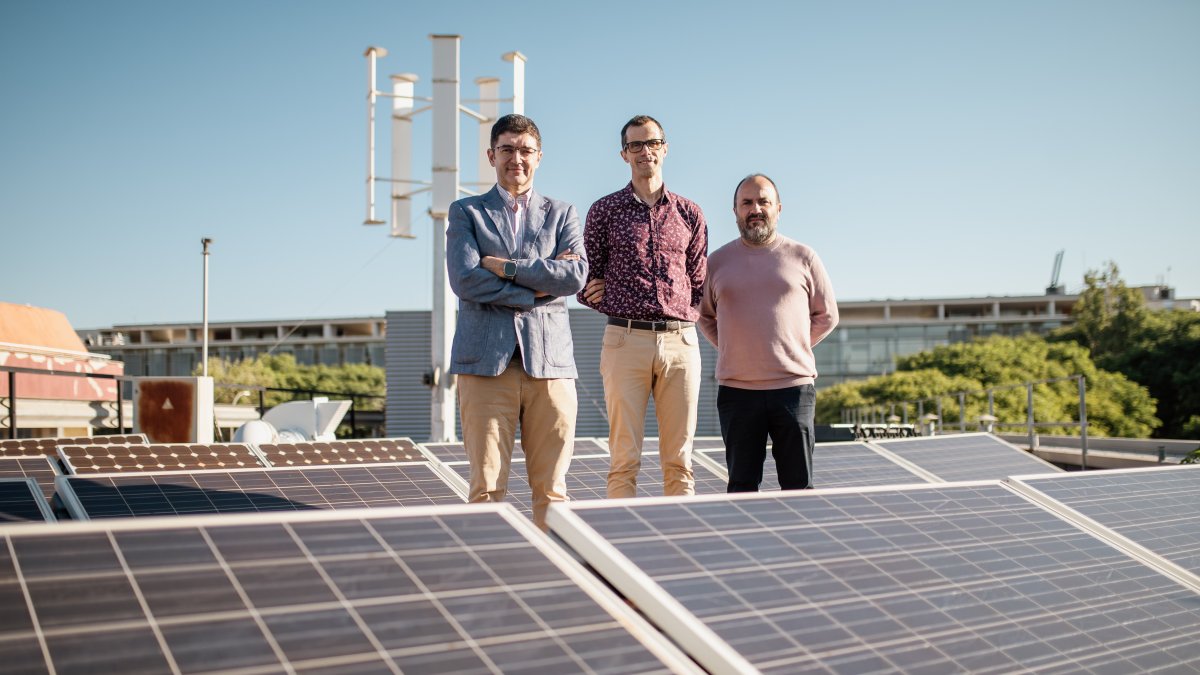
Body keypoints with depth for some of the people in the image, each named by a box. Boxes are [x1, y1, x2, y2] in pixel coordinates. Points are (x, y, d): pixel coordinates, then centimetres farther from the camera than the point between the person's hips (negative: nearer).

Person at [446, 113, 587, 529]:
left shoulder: (561, 214, 17)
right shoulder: (466, 213, 13)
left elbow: (575, 276, -2)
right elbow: (464, 280, -4)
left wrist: (505, 267, -5)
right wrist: (537, 288, -5)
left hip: (549, 359, 1)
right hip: (486, 359, -1)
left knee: (551, 488, 2)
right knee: (487, 487, -3)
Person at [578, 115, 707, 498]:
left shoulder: (689, 214, 14)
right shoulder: (605, 210, 8)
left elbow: (700, 285, 17)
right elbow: (585, 285, 9)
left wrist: (683, 317, 4)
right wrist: (620, 308, 0)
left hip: (681, 341, 2)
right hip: (626, 340, -2)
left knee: (679, 459, 4)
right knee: (625, 459, -3)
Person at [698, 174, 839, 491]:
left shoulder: (802, 257, 6)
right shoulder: (717, 262, 8)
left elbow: (827, 316, 13)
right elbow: (705, 316, 18)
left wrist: (793, 347, 5)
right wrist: (733, 348, 6)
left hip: (794, 385, -1)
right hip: (736, 390, 1)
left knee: (799, 485, 1)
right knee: (742, 485, 5)